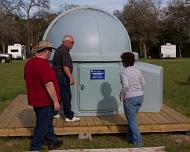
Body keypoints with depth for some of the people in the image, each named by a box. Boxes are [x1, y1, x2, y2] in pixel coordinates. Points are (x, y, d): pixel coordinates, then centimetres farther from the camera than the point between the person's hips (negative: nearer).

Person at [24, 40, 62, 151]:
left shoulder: (29, 63, 6)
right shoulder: (43, 64, -25)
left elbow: (28, 79, 18)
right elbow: (49, 85, -27)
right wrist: (56, 101, -20)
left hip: (35, 99, 9)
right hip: (44, 101, -9)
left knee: (47, 121, 22)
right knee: (42, 125, 4)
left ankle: (53, 141, 36)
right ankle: (35, 148, 15)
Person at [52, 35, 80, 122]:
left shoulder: (60, 49, 15)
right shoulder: (64, 51, -18)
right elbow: (65, 67, -24)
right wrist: (71, 77, -20)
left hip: (57, 76, 10)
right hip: (62, 77, -10)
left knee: (59, 95, 17)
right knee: (66, 96, -4)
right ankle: (69, 116, 3)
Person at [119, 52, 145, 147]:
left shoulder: (124, 72, -12)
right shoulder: (137, 71, 7)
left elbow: (125, 86, -22)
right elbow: (143, 83, 10)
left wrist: (121, 95, -7)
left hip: (130, 98, -7)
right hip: (140, 96, 7)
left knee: (132, 120, 3)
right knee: (132, 117, 21)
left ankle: (138, 141, 1)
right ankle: (130, 138, 30)